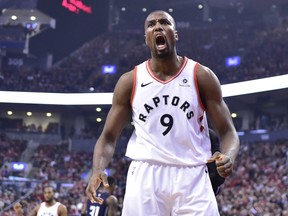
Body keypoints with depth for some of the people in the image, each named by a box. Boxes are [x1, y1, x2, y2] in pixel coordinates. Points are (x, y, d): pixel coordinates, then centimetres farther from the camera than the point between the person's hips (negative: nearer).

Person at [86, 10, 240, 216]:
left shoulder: (201, 76, 2)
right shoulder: (130, 81, 6)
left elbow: (227, 131, 2)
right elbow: (109, 136, 9)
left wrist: (228, 156, -22)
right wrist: (98, 170, -13)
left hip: (191, 177, -1)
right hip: (145, 177, 1)